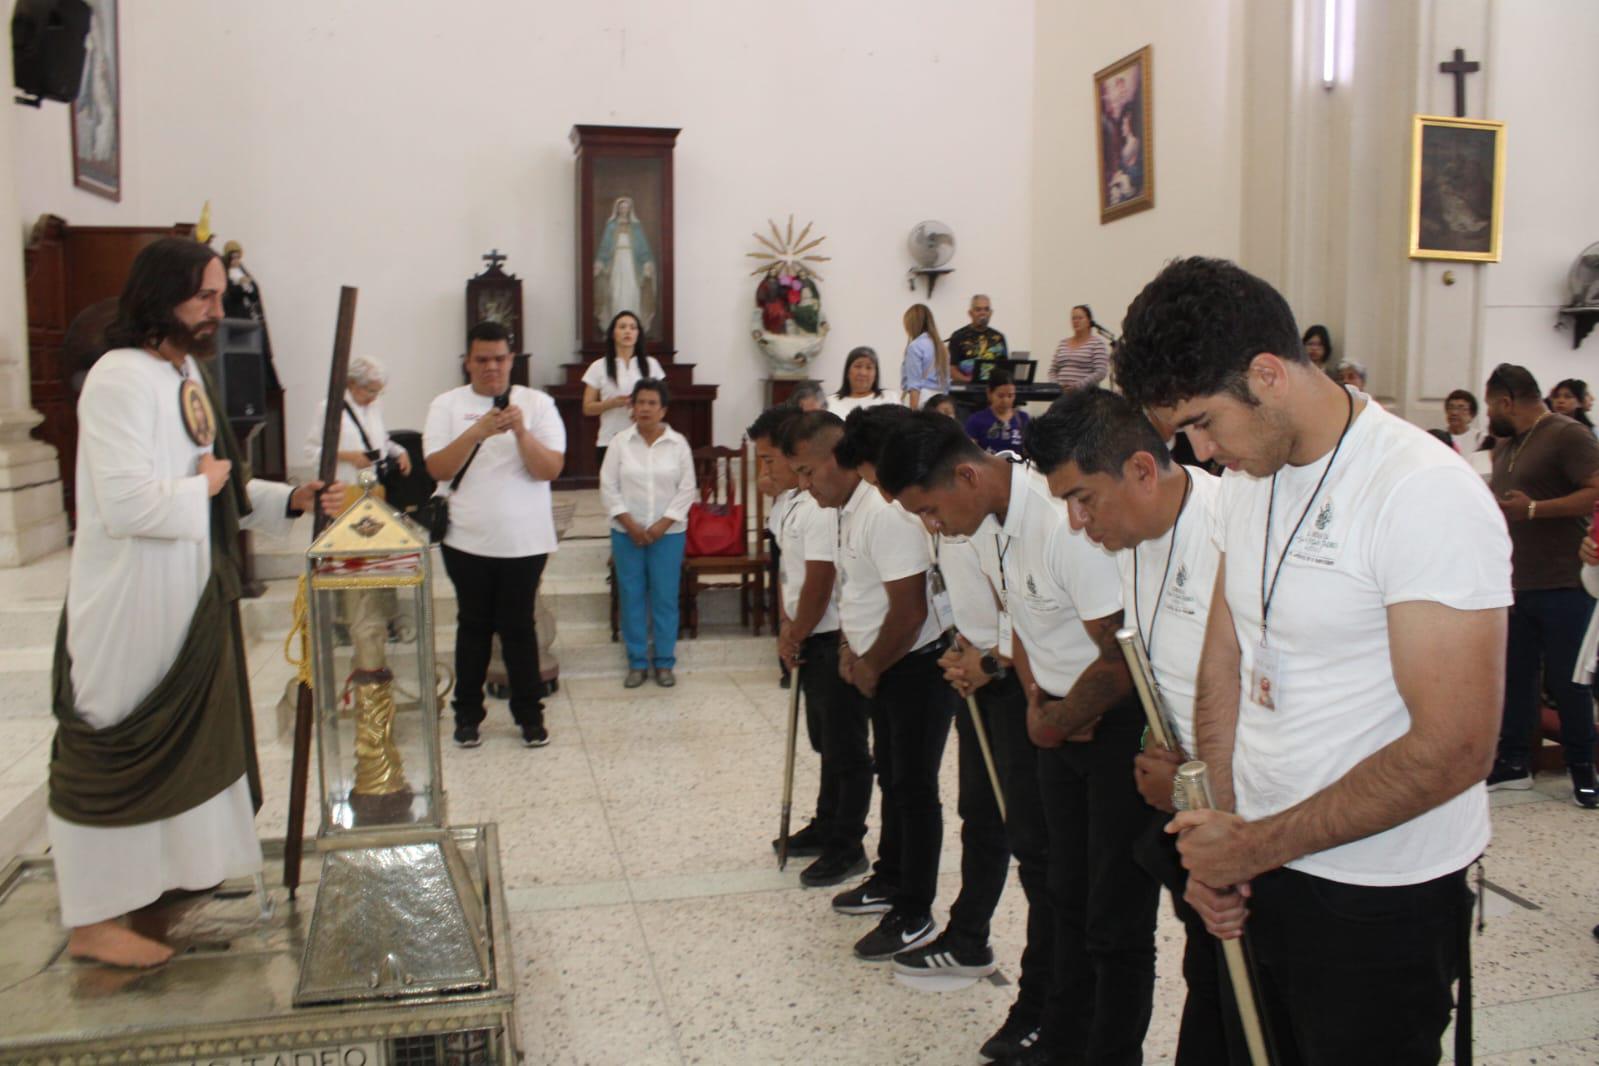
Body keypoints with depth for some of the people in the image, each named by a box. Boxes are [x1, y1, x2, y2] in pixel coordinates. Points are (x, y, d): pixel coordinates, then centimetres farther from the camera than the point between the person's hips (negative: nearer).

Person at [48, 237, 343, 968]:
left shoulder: (188, 371, 10)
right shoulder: (120, 380, -19)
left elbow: (221, 488, 16)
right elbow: (126, 503, -29)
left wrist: (291, 501, 3)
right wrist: (202, 485, -14)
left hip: (193, 597, 10)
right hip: (131, 605, -10)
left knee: (193, 736, 21)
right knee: (118, 751, 1)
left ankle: (175, 867, 40)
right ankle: (93, 921, 14)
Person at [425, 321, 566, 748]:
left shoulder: (537, 403, 0)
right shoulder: (447, 405, 1)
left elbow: (551, 469, -9)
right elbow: (437, 468, -9)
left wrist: (521, 431, -23)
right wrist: (478, 431, -21)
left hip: (525, 541, -1)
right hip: (466, 540, 1)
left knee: (518, 625, 6)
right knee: (473, 625, 11)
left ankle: (529, 713, 18)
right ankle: (467, 714, 23)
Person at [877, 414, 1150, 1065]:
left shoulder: (1066, 522, -29)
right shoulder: (985, 521, 0)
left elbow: (1121, 658, -25)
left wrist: (1057, 724, -10)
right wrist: (1036, 699, 2)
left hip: (1121, 720, -8)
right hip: (1062, 720, 8)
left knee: (1115, 922, 1)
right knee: (1067, 897, 19)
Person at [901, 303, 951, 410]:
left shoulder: (915, 346, -8)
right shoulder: (940, 345, 13)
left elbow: (914, 385, -12)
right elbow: (946, 381, 13)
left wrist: (913, 411, -13)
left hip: (921, 399, -7)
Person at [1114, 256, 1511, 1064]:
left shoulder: (1425, 496, -20)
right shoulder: (1245, 478, 4)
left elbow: (1452, 747, -23)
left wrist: (1255, 845, -16)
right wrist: (1215, 834, -1)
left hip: (1380, 903, -6)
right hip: (1258, 872, 7)